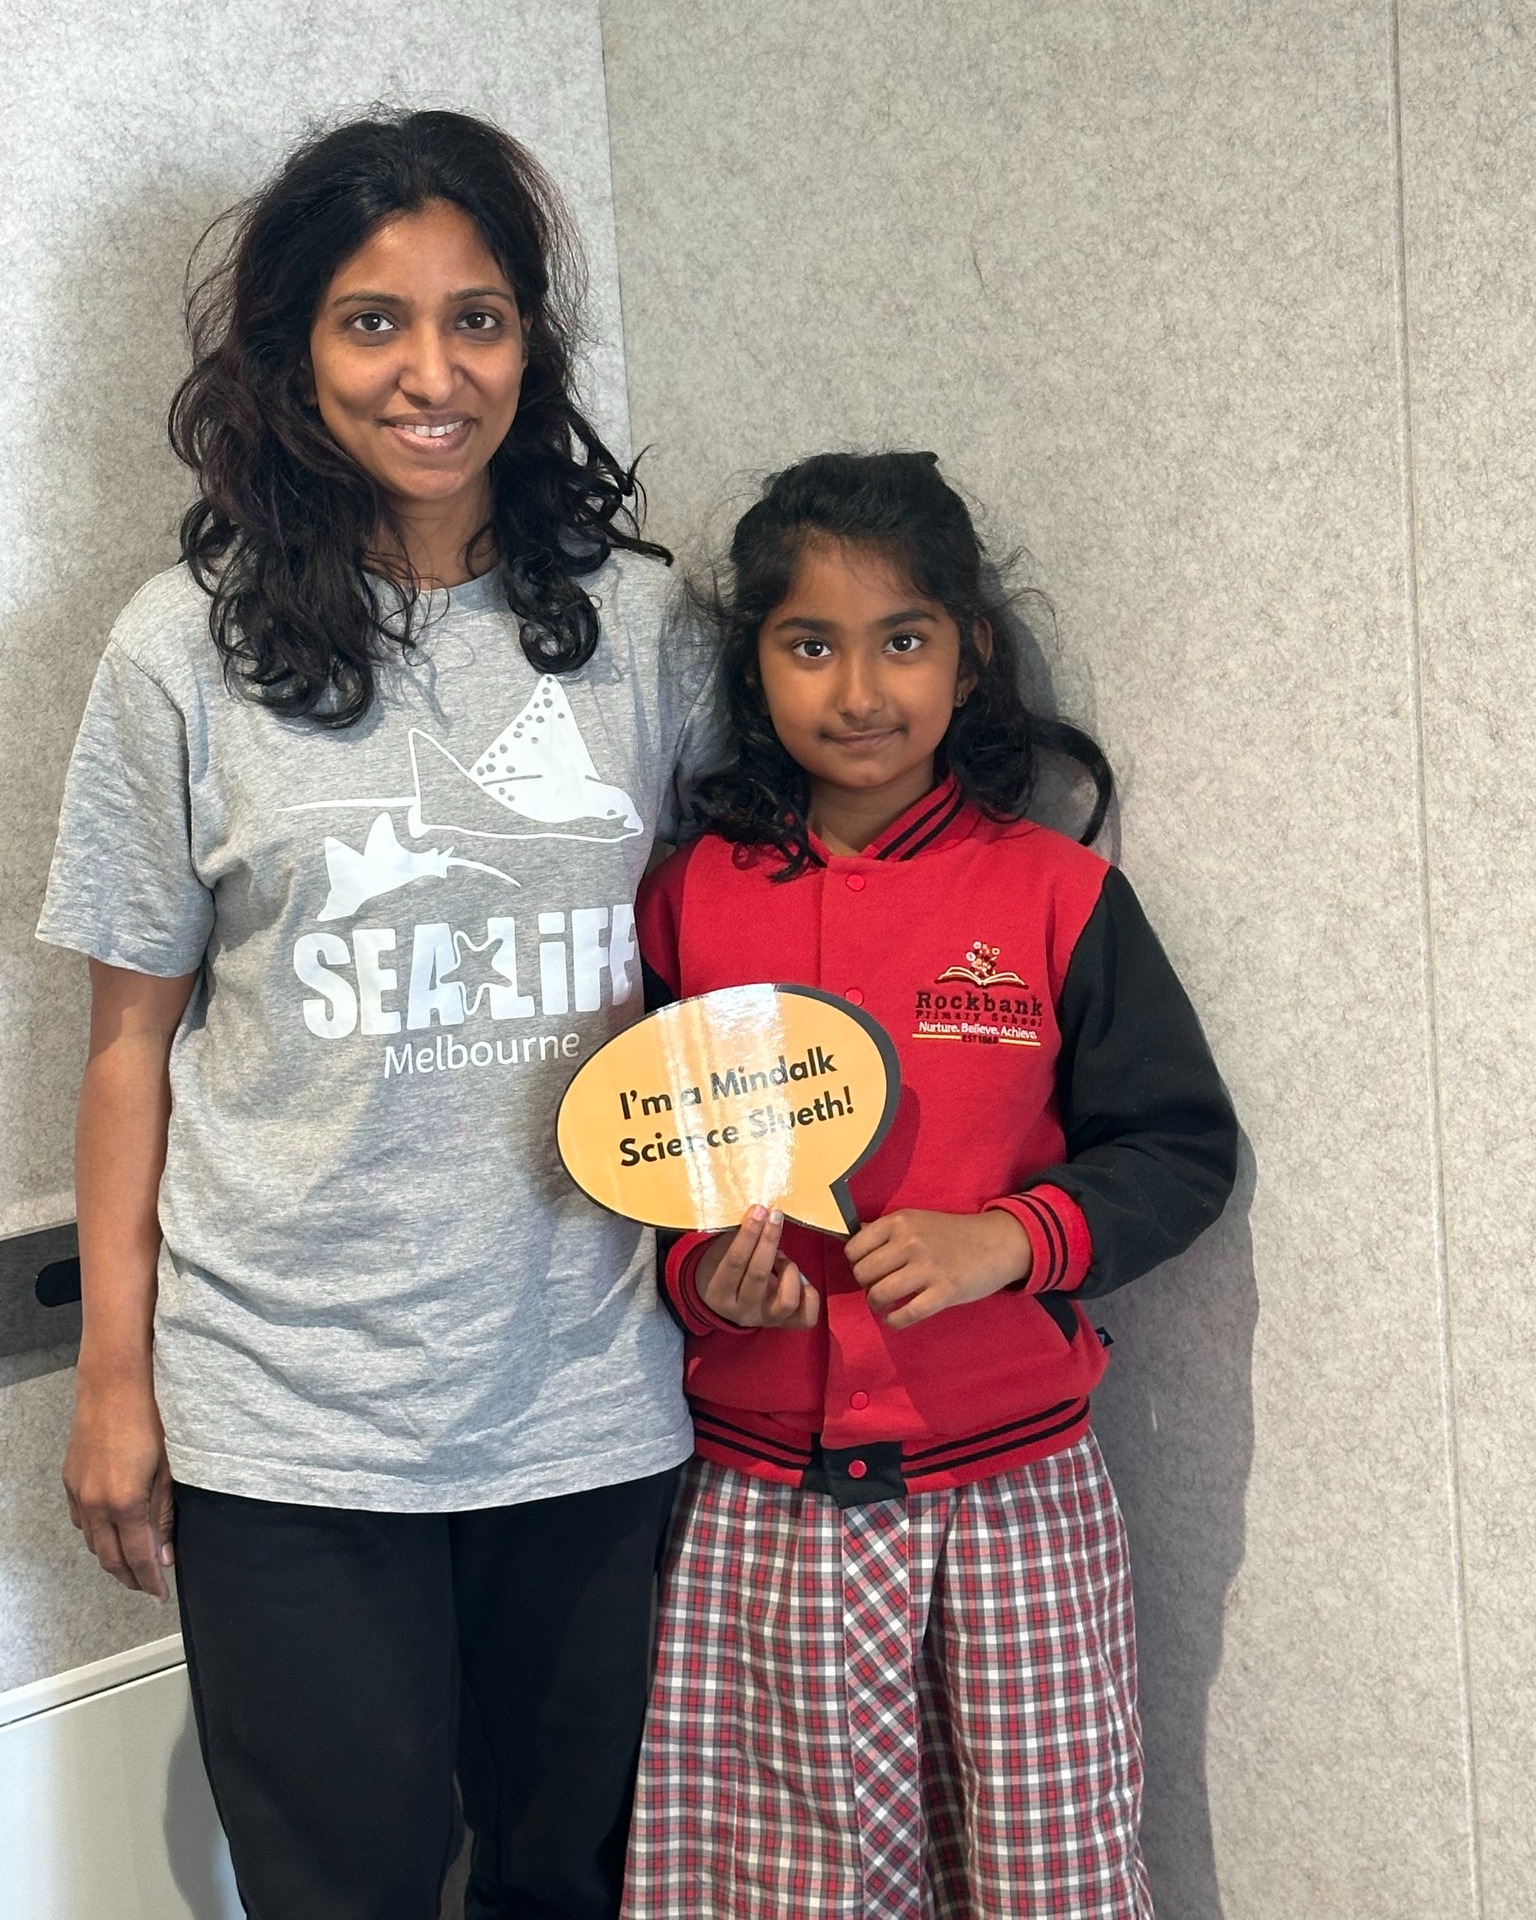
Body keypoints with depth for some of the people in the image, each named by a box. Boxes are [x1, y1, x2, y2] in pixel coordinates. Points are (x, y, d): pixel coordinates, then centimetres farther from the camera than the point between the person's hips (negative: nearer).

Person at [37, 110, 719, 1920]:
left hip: (589, 1398, 2)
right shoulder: (188, 647, -3)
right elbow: (132, 1036, 1)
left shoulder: (636, 620, 2)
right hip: (292, 1424, -2)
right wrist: (115, 1374, 0)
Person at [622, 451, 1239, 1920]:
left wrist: (1005, 1239, -15)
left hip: (1015, 1488, -1)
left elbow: (1184, 1149, 0)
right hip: (761, 1501, 1)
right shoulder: (690, 902, 3)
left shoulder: (1054, 893, -2)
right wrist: (703, 1272, -9)